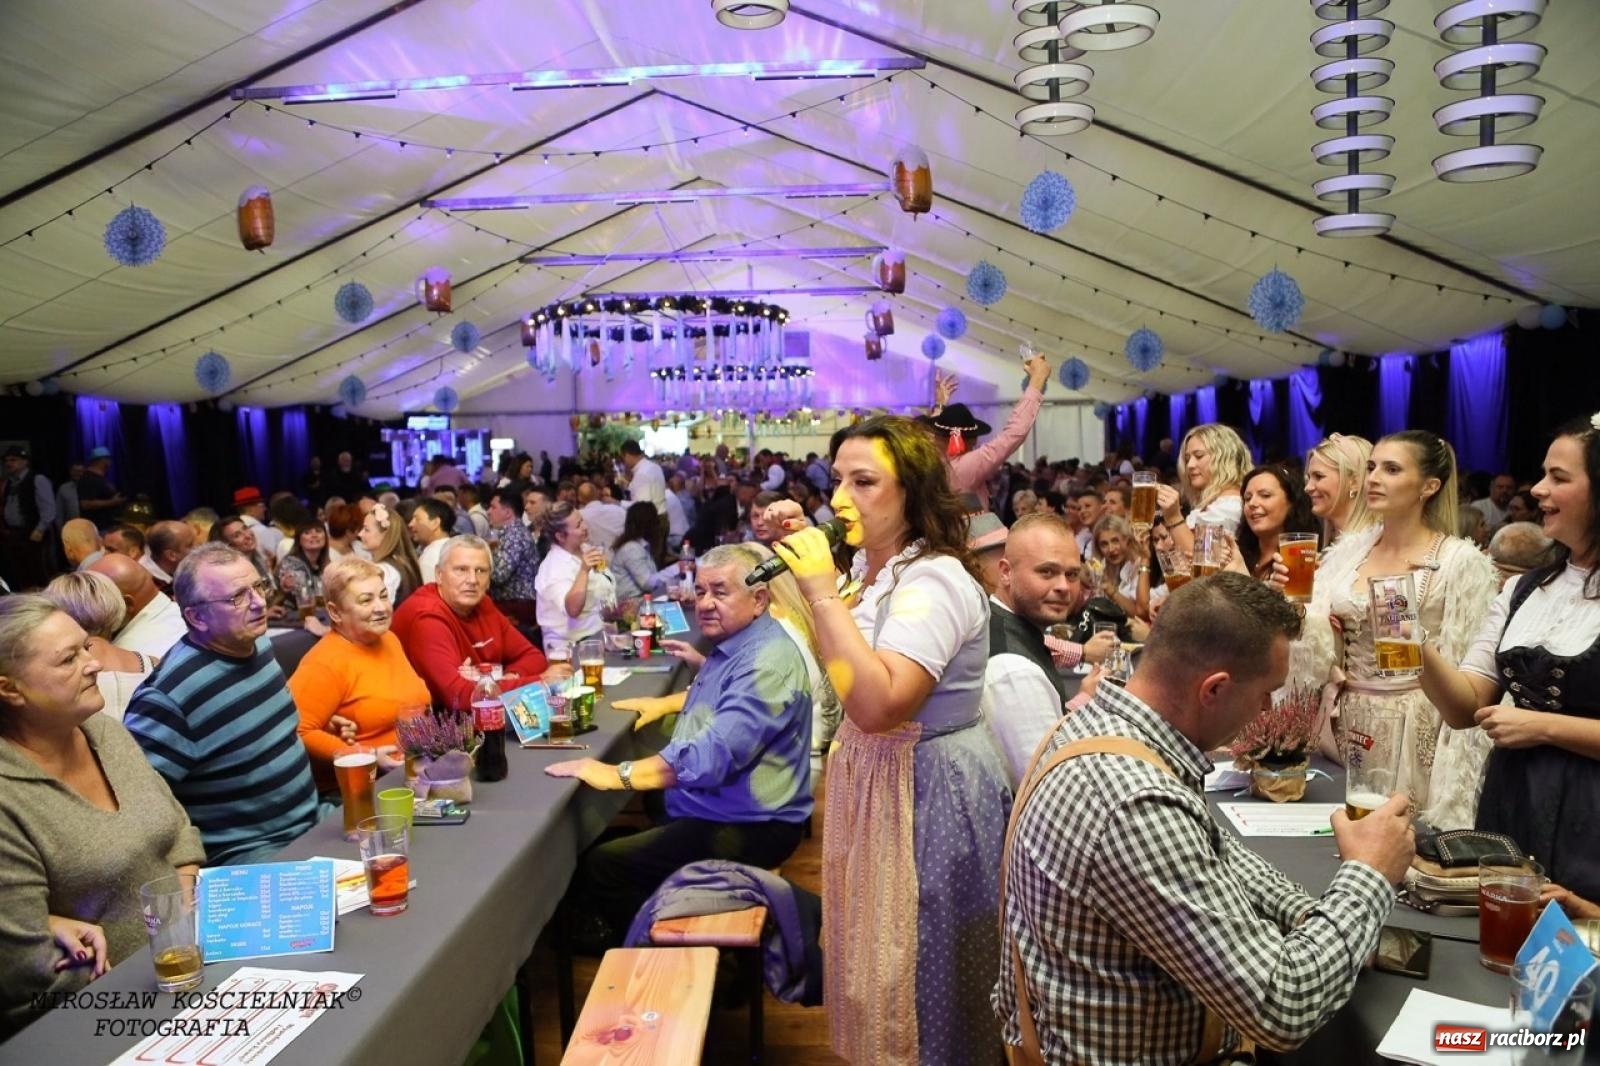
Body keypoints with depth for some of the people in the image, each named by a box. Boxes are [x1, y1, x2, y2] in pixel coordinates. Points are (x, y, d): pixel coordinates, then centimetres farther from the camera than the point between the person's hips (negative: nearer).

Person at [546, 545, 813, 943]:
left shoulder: (767, 661, -25)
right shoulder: (733, 645, 10)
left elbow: (715, 753, -36)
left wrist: (618, 775, -34)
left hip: (746, 829, -11)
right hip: (713, 810, 11)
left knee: (598, 867, -14)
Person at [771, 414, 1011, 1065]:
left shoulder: (935, 581, -25)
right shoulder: (868, 567, 4)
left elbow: (877, 704, -35)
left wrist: (824, 593, -31)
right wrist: (795, 555, 4)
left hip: (928, 789, -9)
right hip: (871, 775, 9)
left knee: (914, 971, 8)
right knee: (877, 955, 23)